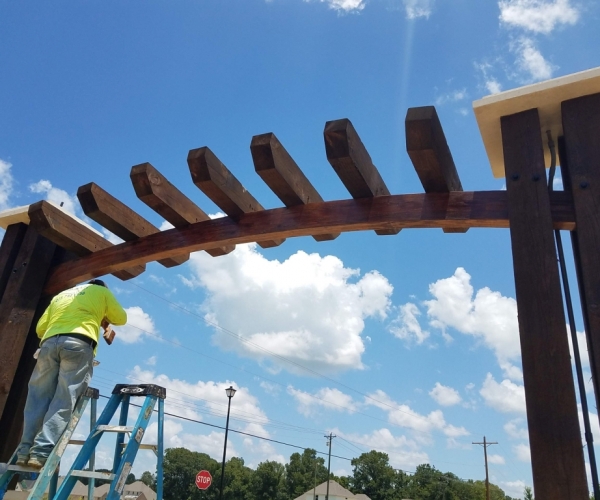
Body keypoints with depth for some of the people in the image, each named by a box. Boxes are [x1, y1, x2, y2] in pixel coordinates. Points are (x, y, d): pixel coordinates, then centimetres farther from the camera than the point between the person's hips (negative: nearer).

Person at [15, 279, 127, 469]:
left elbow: (40, 328, 25)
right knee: (64, 401, -10)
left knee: (38, 398, 3)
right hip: (79, 343, -4)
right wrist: (103, 318, 45)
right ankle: (42, 452, -19)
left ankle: (25, 451, -7)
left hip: (49, 343, 4)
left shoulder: (60, 295, 34)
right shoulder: (101, 291, 25)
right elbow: (121, 318, 27)